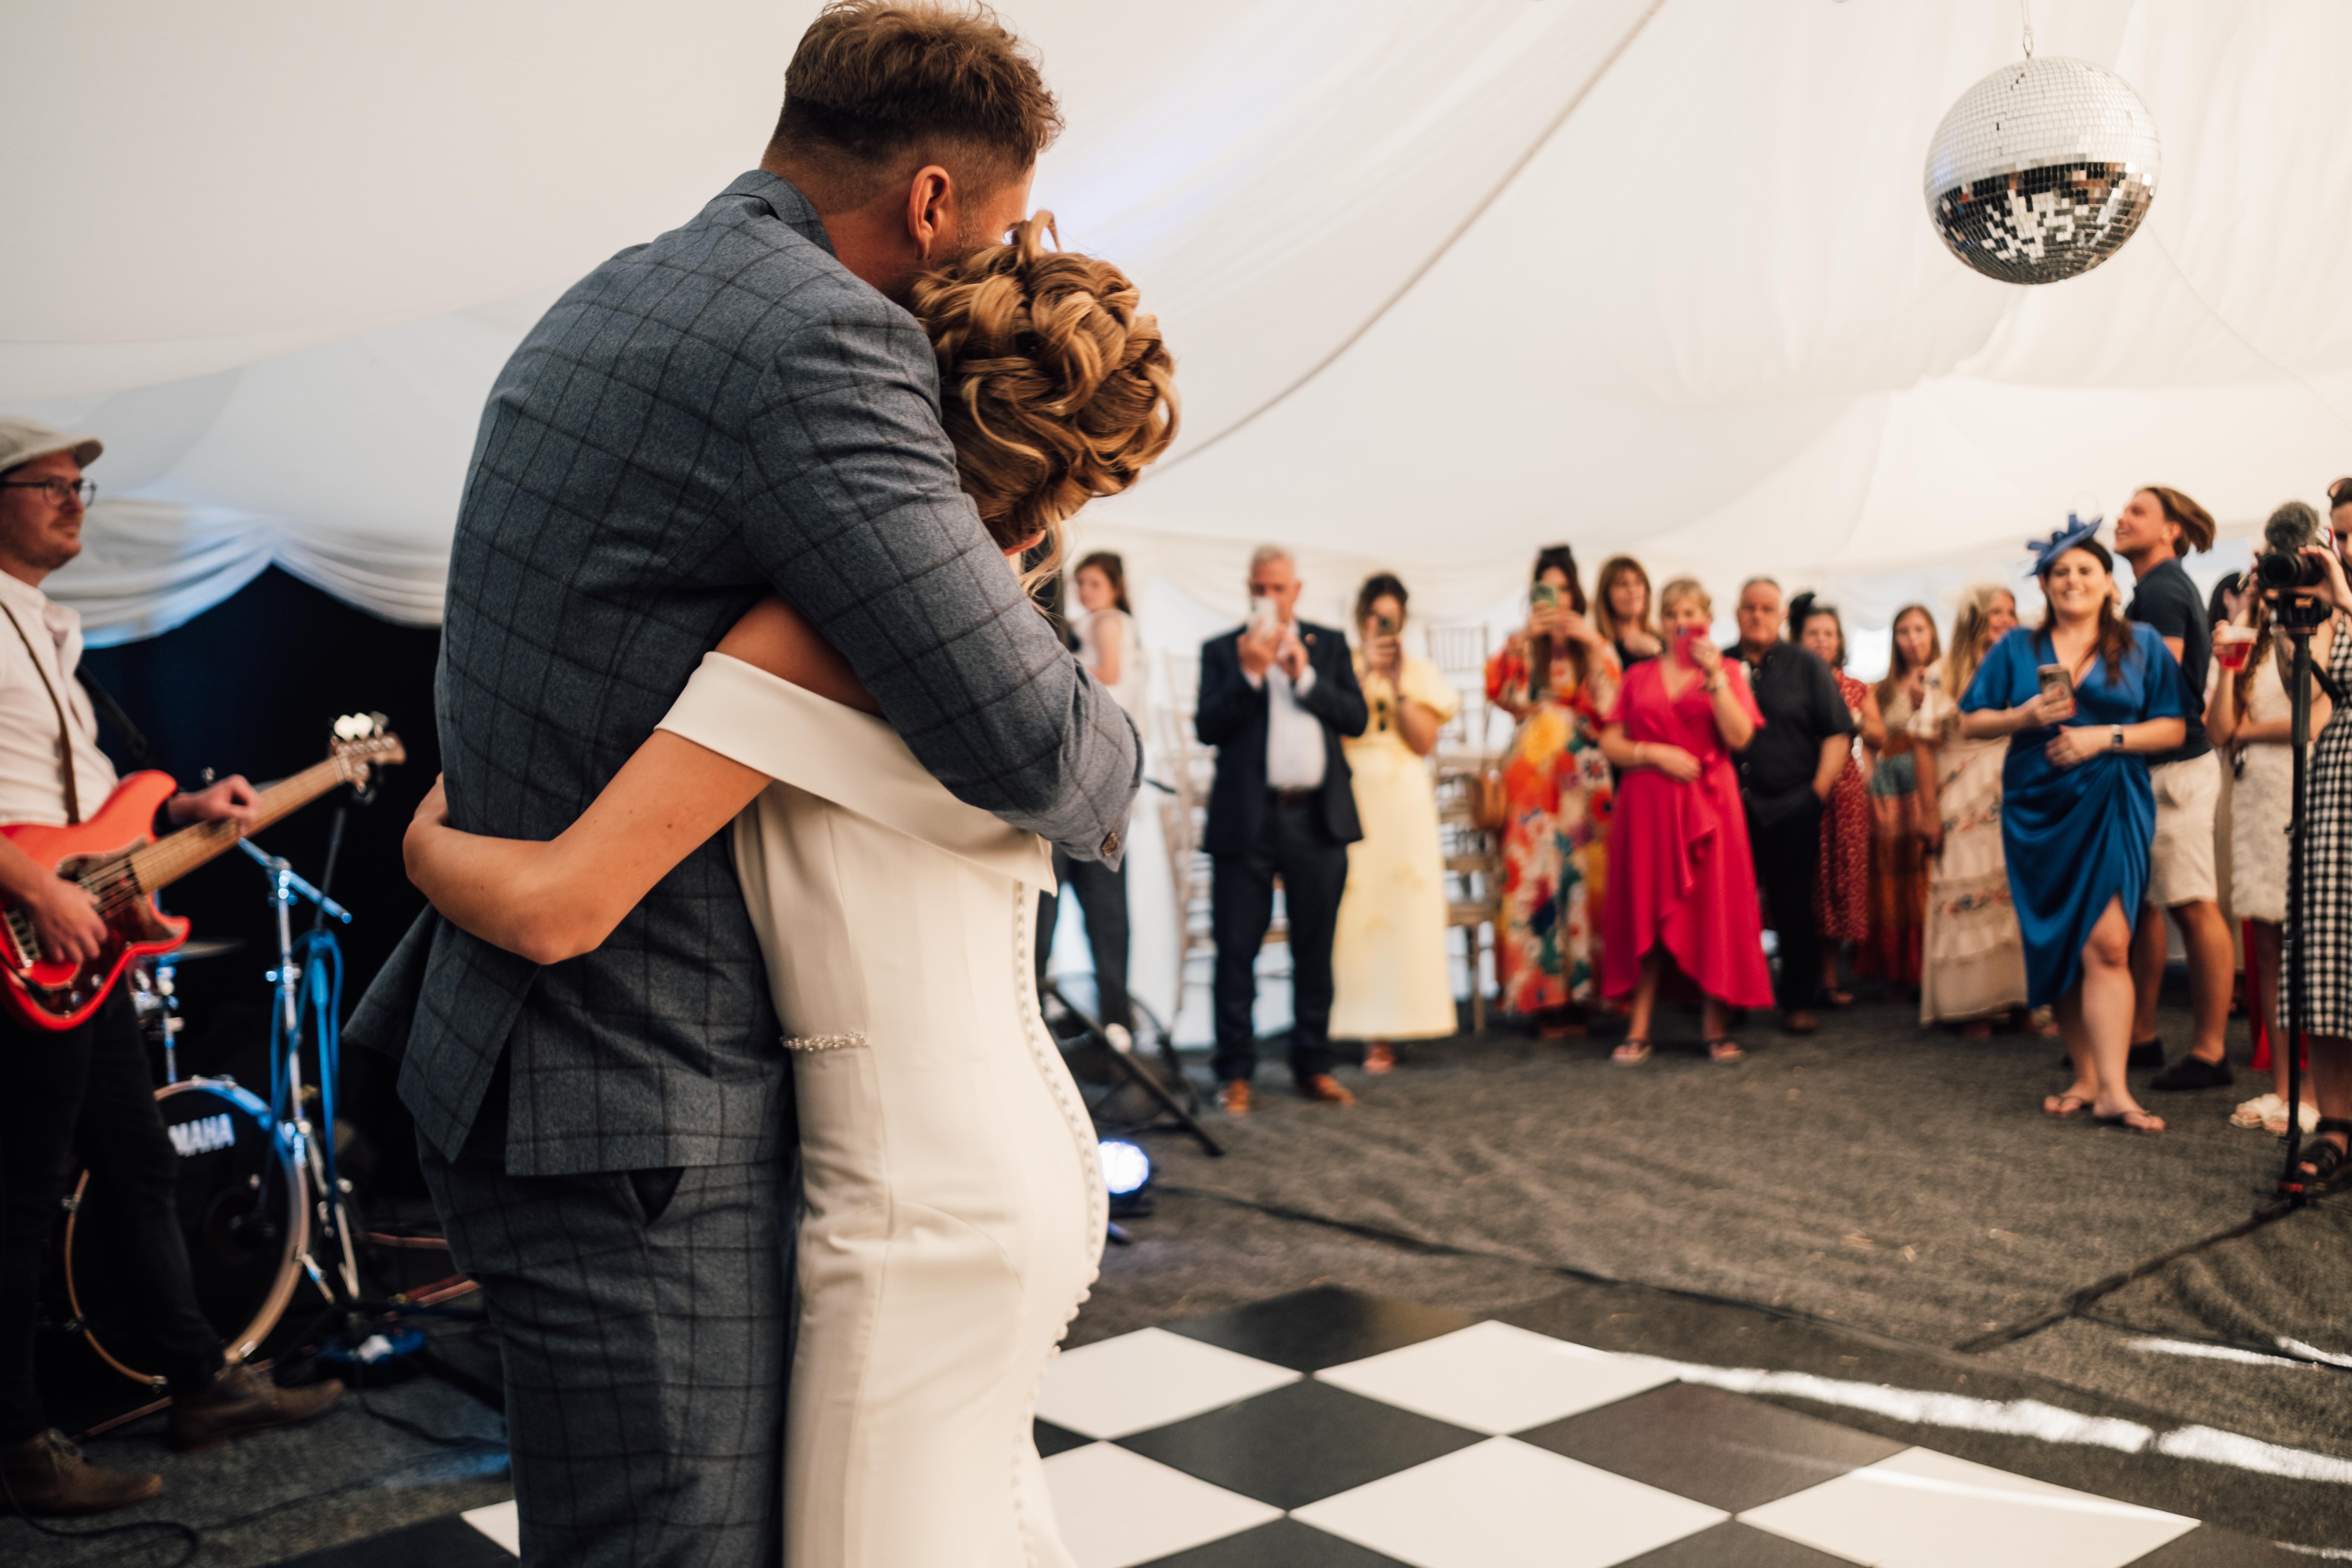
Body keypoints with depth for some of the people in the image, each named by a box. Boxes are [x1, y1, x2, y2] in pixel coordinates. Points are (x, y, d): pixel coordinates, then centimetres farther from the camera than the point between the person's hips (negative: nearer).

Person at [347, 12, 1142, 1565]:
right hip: (632, 1110, -10)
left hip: (517, 1043, 10)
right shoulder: (822, 342, -20)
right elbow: (1023, 738, -24)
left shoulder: (611, 300, 13)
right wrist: (1111, 751, -1)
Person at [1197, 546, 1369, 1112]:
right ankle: (1236, 1073, 8)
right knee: (1237, 950, -1)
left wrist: (1304, 676, -7)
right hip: (1247, 821, -2)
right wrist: (1250, 673, -14)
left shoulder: (1329, 645, 13)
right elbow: (1208, 727, -5)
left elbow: (1357, 718, 3)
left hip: (1318, 819, 2)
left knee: (1315, 949, 7)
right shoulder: (1222, 651, 7)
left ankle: (1314, 1066, 17)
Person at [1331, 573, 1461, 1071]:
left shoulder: (1420, 672, 10)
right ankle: (1362, 1026, -2)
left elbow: (1425, 741, -1)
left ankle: (1386, 1031, 2)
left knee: (1403, 910, -3)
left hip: (1403, 804, 1)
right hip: (1349, 800, -1)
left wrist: (1397, 684, -6)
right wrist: (1365, 672, -10)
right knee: (1352, 912, -7)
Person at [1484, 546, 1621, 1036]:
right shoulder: (1523, 644, 11)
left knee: (1583, 874, -4)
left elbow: (1613, 706, -4)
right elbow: (1499, 688, -10)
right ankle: (1545, 994, -3)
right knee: (1536, 874, -7)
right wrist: (1523, 638, -20)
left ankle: (1580, 987, 2)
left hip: (1584, 774, 1)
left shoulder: (1597, 645, 13)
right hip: (1533, 772, -1)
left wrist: (1593, 647, -10)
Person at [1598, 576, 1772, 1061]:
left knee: (1712, 908, -3)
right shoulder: (1639, 677, 13)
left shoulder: (1727, 671, 9)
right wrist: (1655, 754, -9)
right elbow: (1610, 744, 6)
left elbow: (1739, 736, -6)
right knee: (1649, 911, 1)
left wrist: (1715, 676, -11)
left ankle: (1716, 1024, 4)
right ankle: (1640, 1028, 2)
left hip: (1708, 806, -1)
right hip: (1648, 805, 1)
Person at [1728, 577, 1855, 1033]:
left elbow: (1838, 732, 4)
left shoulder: (1807, 667, 7)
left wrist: (1818, 791, -5)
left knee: (1795, 909, 2)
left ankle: (1799, 1003, 11)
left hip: (1791, 808, -1)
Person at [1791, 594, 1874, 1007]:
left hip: (1843, 791, 3)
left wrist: (1852, 716, -9)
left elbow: (1879, 740, 6)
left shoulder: (1857, 690, 14)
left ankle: (1830, 977, 10)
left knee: (1839, 883, 3)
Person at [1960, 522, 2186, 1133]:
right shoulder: (2017, 649, 10)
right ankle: (2086, 1078, 16)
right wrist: (2026, 716, -10)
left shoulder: (2142, 645, 6)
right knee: (2058, 946, 6)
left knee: (2105, 943, -15)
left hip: (2111, 805, -2)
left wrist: (2106, 737, -13)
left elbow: (2173, 728, 1)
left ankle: (2112, 1089, -14)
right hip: (2037, 808, 3)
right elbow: (1971, 722, 7)